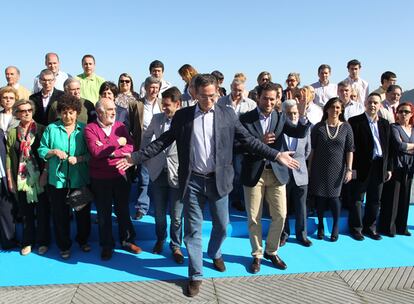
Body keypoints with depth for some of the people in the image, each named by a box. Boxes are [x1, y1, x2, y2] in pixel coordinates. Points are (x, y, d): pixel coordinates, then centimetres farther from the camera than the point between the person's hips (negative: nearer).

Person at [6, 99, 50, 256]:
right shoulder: (12, 133, 7)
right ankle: (28, 241, 25)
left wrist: (45, 174, -12)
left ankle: (43, 241, 20)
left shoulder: (41, 130, -1)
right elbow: (9, 157, 5)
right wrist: (10, 180, 1)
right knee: (26, 212, 9)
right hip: (21, 178, 2)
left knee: (42, 211, 5)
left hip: (40, 177, -2)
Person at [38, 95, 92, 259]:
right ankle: (64, 245, 29)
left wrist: (79, 158, -19)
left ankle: (83, 240, 38)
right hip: (57, 179, 0)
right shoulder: (51, 128, 2)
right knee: (60, 214, 10)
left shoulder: (84, 129, 0)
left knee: (83, 212, 14)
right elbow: (41, 151, 5)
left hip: (81, 179, 0)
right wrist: (54, 151, -13)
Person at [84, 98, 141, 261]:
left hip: (120, 175, 2)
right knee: (104, 213, 11)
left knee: (123, 210, 14)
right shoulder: (90, 128, -8)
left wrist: (109, 151, -19)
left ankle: (126, 240, 32)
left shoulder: (120, 126, 2)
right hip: (100, 179, -2)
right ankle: (107, 245, 28)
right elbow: (95, 151, -22)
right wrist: (117, 143, -16)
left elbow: (130, 147, -9)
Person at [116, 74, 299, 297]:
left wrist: (276, 155, -5)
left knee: (222, 225, 14)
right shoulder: (182, 115, 1)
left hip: (218, 180, 1)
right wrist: (136, 157, -4)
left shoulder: (228, 114, 2)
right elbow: (164, 141, 3)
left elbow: (248, 140, 2)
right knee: (192, 229, 6)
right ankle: (195, 275, 22)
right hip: (192, 181, 0)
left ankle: (215, 253, 46)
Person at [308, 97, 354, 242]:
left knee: (333, 196, 3)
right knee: (319, 196, 5)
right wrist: (309, 168, 0)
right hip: (319, 168, 1)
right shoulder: (318, 127, -1)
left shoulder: (346, 127, 0)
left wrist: (349, 169, -7)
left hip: (337, 168, 0)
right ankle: (320, 226, 21)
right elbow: (312, 149, 1)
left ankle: (336, 227, 20)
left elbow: (350, 150, -1)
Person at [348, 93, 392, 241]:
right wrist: (352, 168, -14)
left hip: (379, 167, 5)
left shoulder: (385, 123, 11)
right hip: (362, 166, -5)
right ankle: (356, 228, 17)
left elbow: (388, 147, 12)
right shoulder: (355, 121, -5)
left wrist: (389, 168, 9)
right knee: (358, 199, 5)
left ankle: (370, 227, 26)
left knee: (374, 200, 13)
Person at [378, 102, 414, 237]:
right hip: (396, 168, -6)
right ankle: (387, 227, 9)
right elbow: (399, 146, -18)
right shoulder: (394, 127, -5)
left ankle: (401, 227, 22)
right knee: (391, 199, -2)